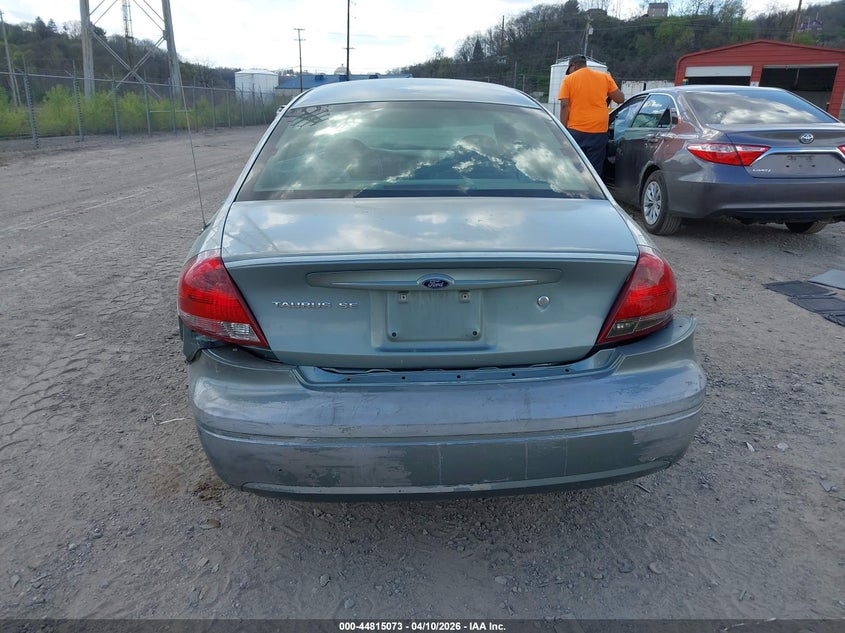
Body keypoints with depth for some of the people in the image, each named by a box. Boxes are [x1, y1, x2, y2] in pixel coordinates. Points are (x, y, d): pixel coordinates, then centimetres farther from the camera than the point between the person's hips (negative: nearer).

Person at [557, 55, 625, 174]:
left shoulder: (568, 79, 3)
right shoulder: (605, 77, 8)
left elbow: (564, 106, -5)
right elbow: (620, 99, 7)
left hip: (576, 130, -1)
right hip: (599, 131, 1)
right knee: (594, 169, 3)